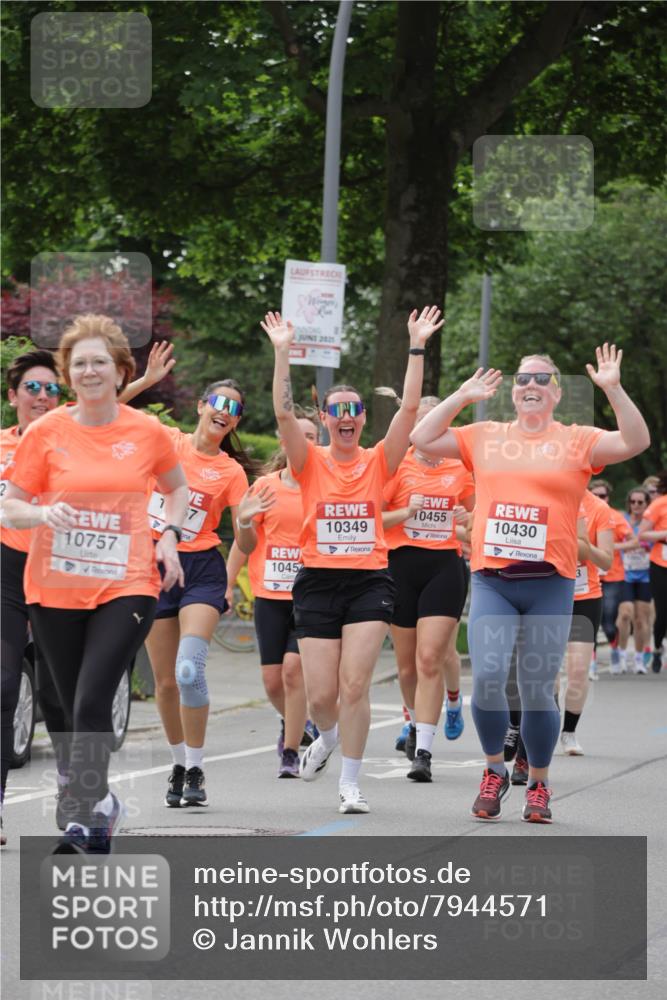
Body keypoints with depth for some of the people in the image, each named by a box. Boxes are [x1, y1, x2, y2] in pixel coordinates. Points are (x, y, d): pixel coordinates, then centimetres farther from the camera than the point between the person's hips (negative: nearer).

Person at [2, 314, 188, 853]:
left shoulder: (148, 433, 1)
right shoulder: (46, 432, -1)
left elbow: (177, 488, 20)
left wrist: (169, 535, 4)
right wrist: (44, 513, -19)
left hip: (126, 586, -2)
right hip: (55, 590, 2)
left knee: (92, 701, -18)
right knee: (76, 707, 9)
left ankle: (84, 820, -16)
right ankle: (101, 802, 32)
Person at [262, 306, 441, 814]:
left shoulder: (378, 462, 5)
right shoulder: (311, 463, 4)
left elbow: (410, 408, -4)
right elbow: (284, 413, -9)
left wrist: (418, 347, -9)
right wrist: (283, 352, -15)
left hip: (370, 581, 0)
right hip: (318, 581, 0)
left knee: (354, 686, -10)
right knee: (320, 694, 0)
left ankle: (351, 784, 2)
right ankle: (327, 737, 36)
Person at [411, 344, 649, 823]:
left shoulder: (577, 441, 6)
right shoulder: (486, 437, 13)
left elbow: (636, 442, -5)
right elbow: (422, 439, 12)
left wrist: (613, 389, -13)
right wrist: (462, 397, 8)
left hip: (550, 583, -1)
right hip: (492, 580, 1)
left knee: (538, 689, 1)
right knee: (487, 677, -14)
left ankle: (538, 784, 19)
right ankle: (495, 771, 8)